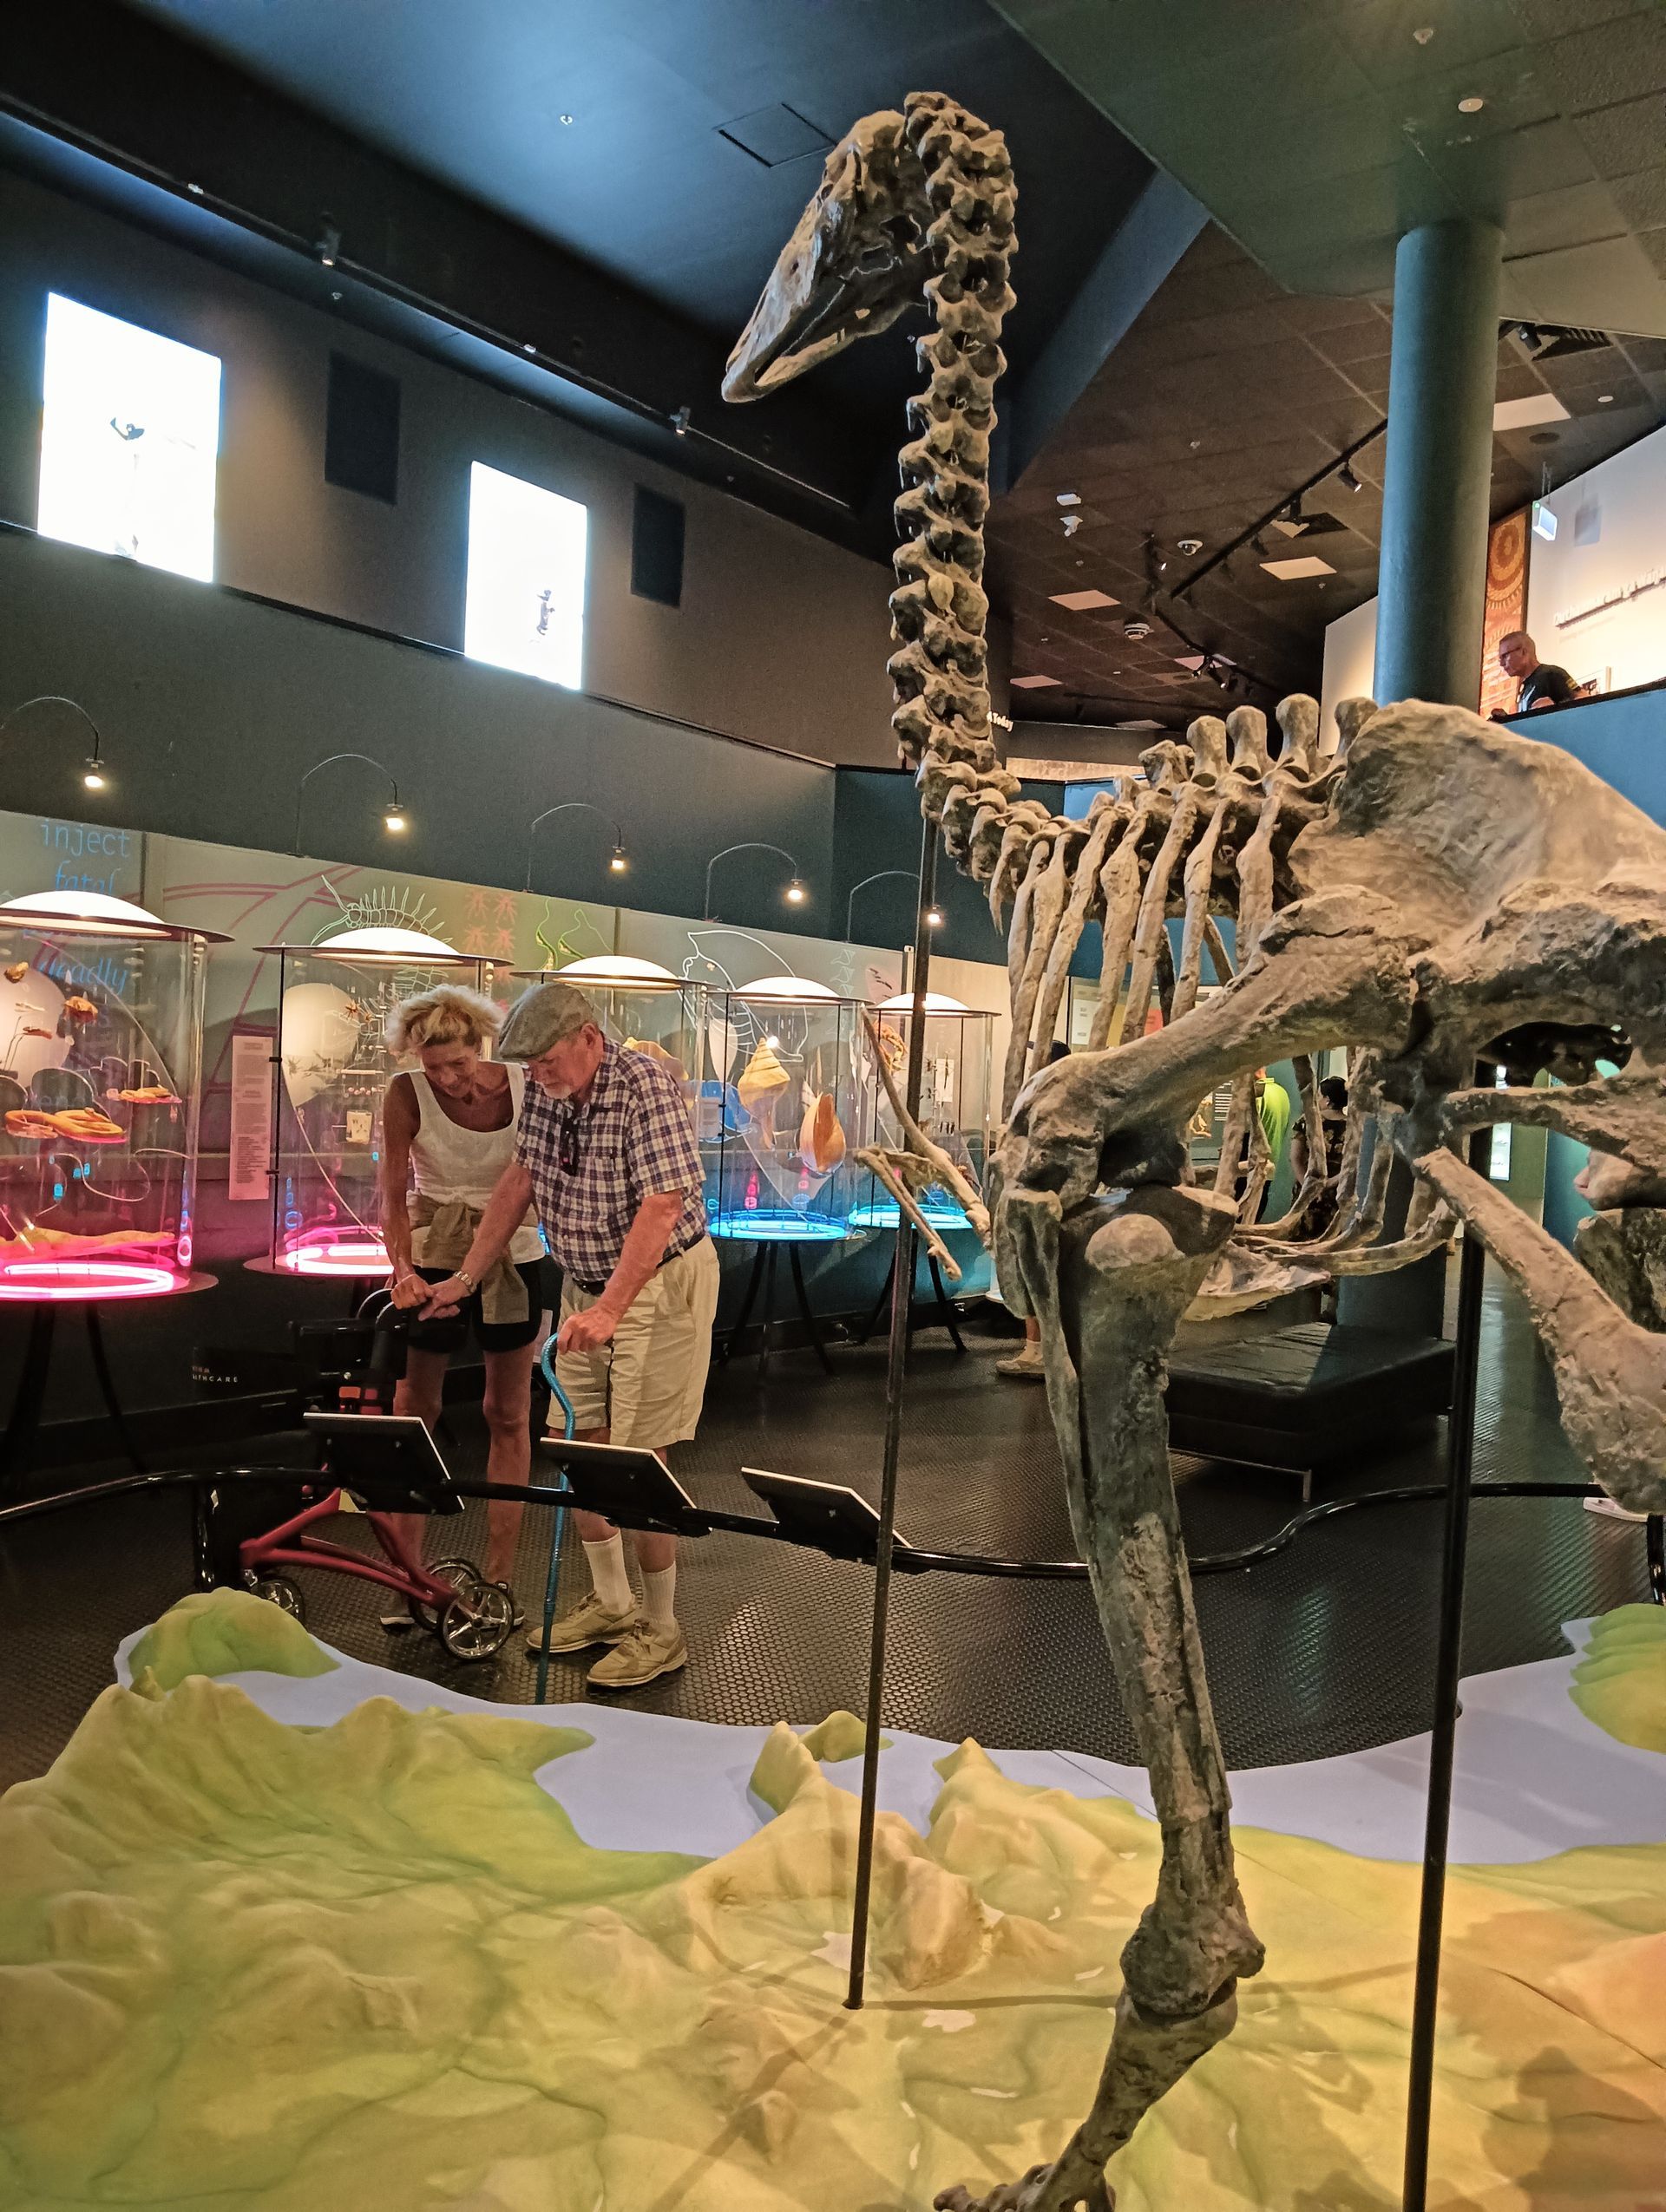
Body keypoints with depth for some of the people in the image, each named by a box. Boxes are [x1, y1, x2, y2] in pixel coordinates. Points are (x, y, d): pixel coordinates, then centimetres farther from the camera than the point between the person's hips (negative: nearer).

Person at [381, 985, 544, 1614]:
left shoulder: (525, 1088, -11)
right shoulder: (407, 1095, -13)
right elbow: (394, 1194, -13)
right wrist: (402, 1268, -27)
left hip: (511, 1257, 1)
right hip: (432, 1259, -1)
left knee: (509, 1416, 6)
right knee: (413, 1413, 3)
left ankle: (499, 1579, 15)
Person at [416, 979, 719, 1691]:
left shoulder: (647, 1087, -22)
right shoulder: (547, 1092, 1)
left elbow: (661, 1207, -29)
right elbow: (519, 1180, 9)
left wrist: (609, 1310, -36)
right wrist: (465, 1278, 8)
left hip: (658, 1284, -7)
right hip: (584, 1285, 7)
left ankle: (660, 1631, 11)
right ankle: (610, 1604, 28)